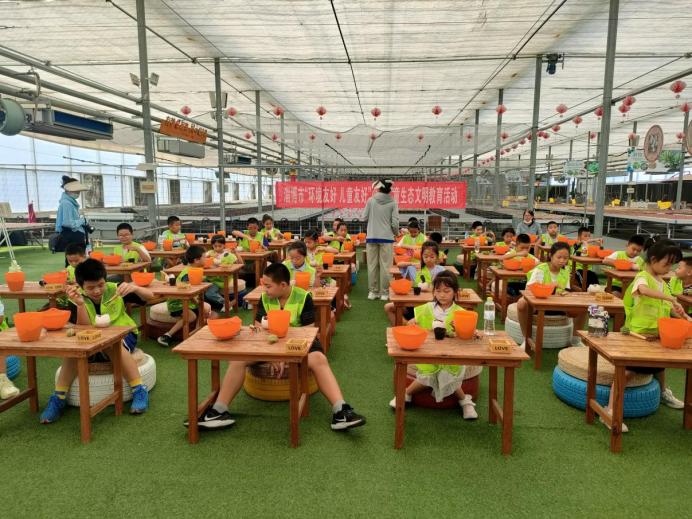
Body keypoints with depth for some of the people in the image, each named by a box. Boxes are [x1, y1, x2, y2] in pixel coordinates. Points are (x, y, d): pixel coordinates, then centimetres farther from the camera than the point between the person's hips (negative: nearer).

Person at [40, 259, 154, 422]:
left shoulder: (114, 290, -9)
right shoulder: (76, 299, -7)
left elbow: (150, 296, -13)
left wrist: (134, 288, -34)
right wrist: (80, 304, -32)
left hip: (123, 337, -2)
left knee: (111, 343, -35)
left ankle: (139, 390, -30)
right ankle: (58, 398, -17)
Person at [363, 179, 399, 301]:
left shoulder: (371, 200, -1)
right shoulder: (393, 202, -4)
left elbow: (365, 218, 3)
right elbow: (395, 222, -7)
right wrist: (396, 233, 12)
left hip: (372, 237, 1)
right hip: (386, 237, -1)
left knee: (372, 265, 8)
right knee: (385, 266, 3)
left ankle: (373, 291, 13)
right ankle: (384, 293, 7)